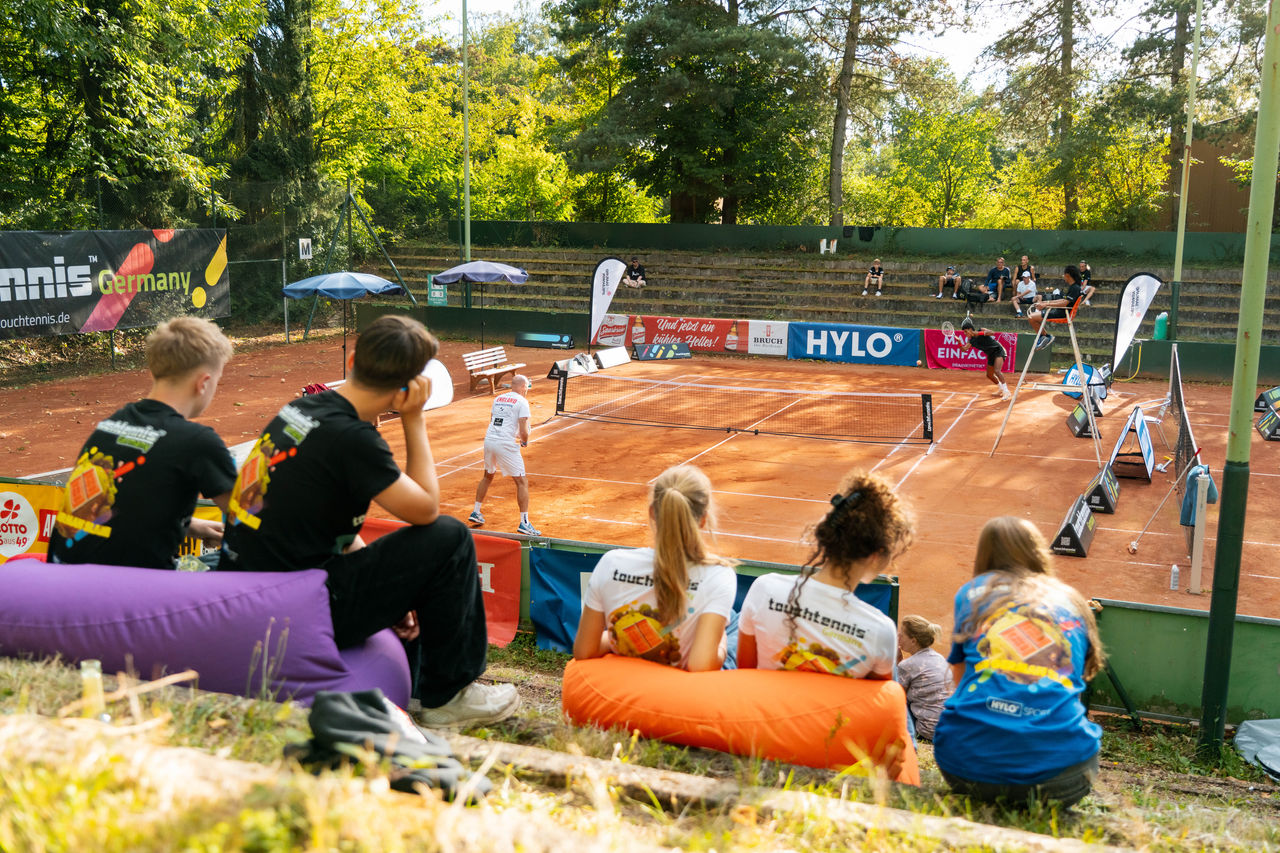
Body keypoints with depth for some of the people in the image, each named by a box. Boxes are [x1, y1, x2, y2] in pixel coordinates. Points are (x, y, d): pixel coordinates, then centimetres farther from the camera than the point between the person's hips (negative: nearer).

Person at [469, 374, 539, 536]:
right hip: (506, 444, -7)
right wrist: (525, 441, 11)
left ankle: (476, 513, 33)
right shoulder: (521, 402, -3)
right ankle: (524, 522, -6)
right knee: (522, 482, 0)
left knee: (487, 476, 28)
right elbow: (523, 431, -11)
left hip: (489, 441, 7)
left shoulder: (497, 398, 17)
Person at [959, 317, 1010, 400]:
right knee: (989, 375, 16)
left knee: (997, 371, -26)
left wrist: (982, 333, -45)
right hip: (991, 355, 8)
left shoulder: (981, 331, -15)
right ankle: (1000, 389, 39)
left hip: (998, 350, -8)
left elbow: (992, 333, -30)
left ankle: (1006, 391, -20)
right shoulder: (971, 341, 0)